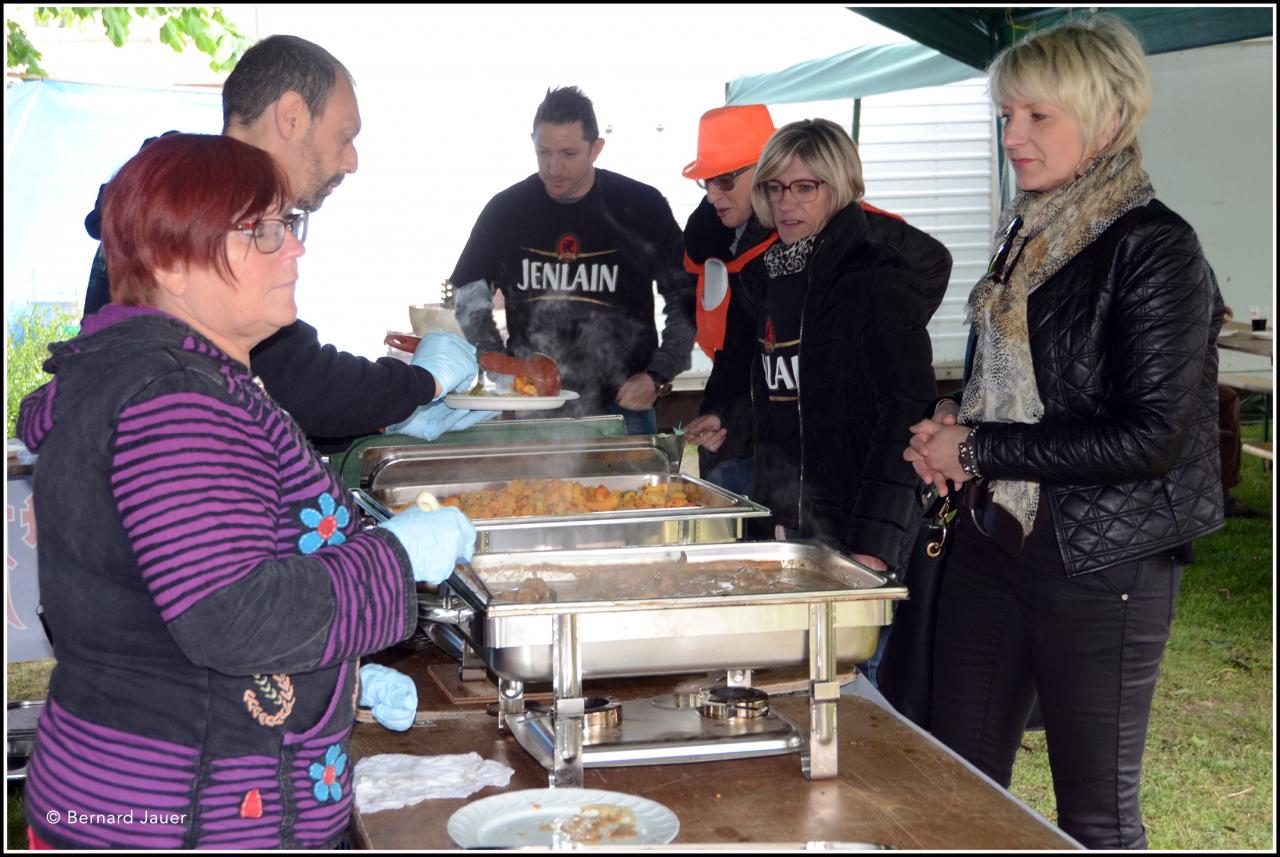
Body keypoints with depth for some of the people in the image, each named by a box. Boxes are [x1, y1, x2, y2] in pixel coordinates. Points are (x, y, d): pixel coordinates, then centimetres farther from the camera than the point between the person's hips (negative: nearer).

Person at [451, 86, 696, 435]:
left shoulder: (642, 207, -3)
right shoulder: (506, 209, 2)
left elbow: (684, 301, 2)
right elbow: (469, 296, 10)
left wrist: (657, 376, -7)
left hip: (621, 406, -1)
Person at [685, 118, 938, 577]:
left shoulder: (880, 280, -12)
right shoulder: (762, 277, 10)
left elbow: (907, 415, -19)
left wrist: (873, 543, -25)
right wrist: (717, 415, 8)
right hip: (779, 522, 7)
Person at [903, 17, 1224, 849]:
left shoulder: (1155, 248, -13)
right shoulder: (1029, 234, 10)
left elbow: (1151, 437, -19)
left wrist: (978, 448, -15)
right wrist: (953, 435, 1)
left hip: (1102, 564, -7)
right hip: (996, 540, 7)